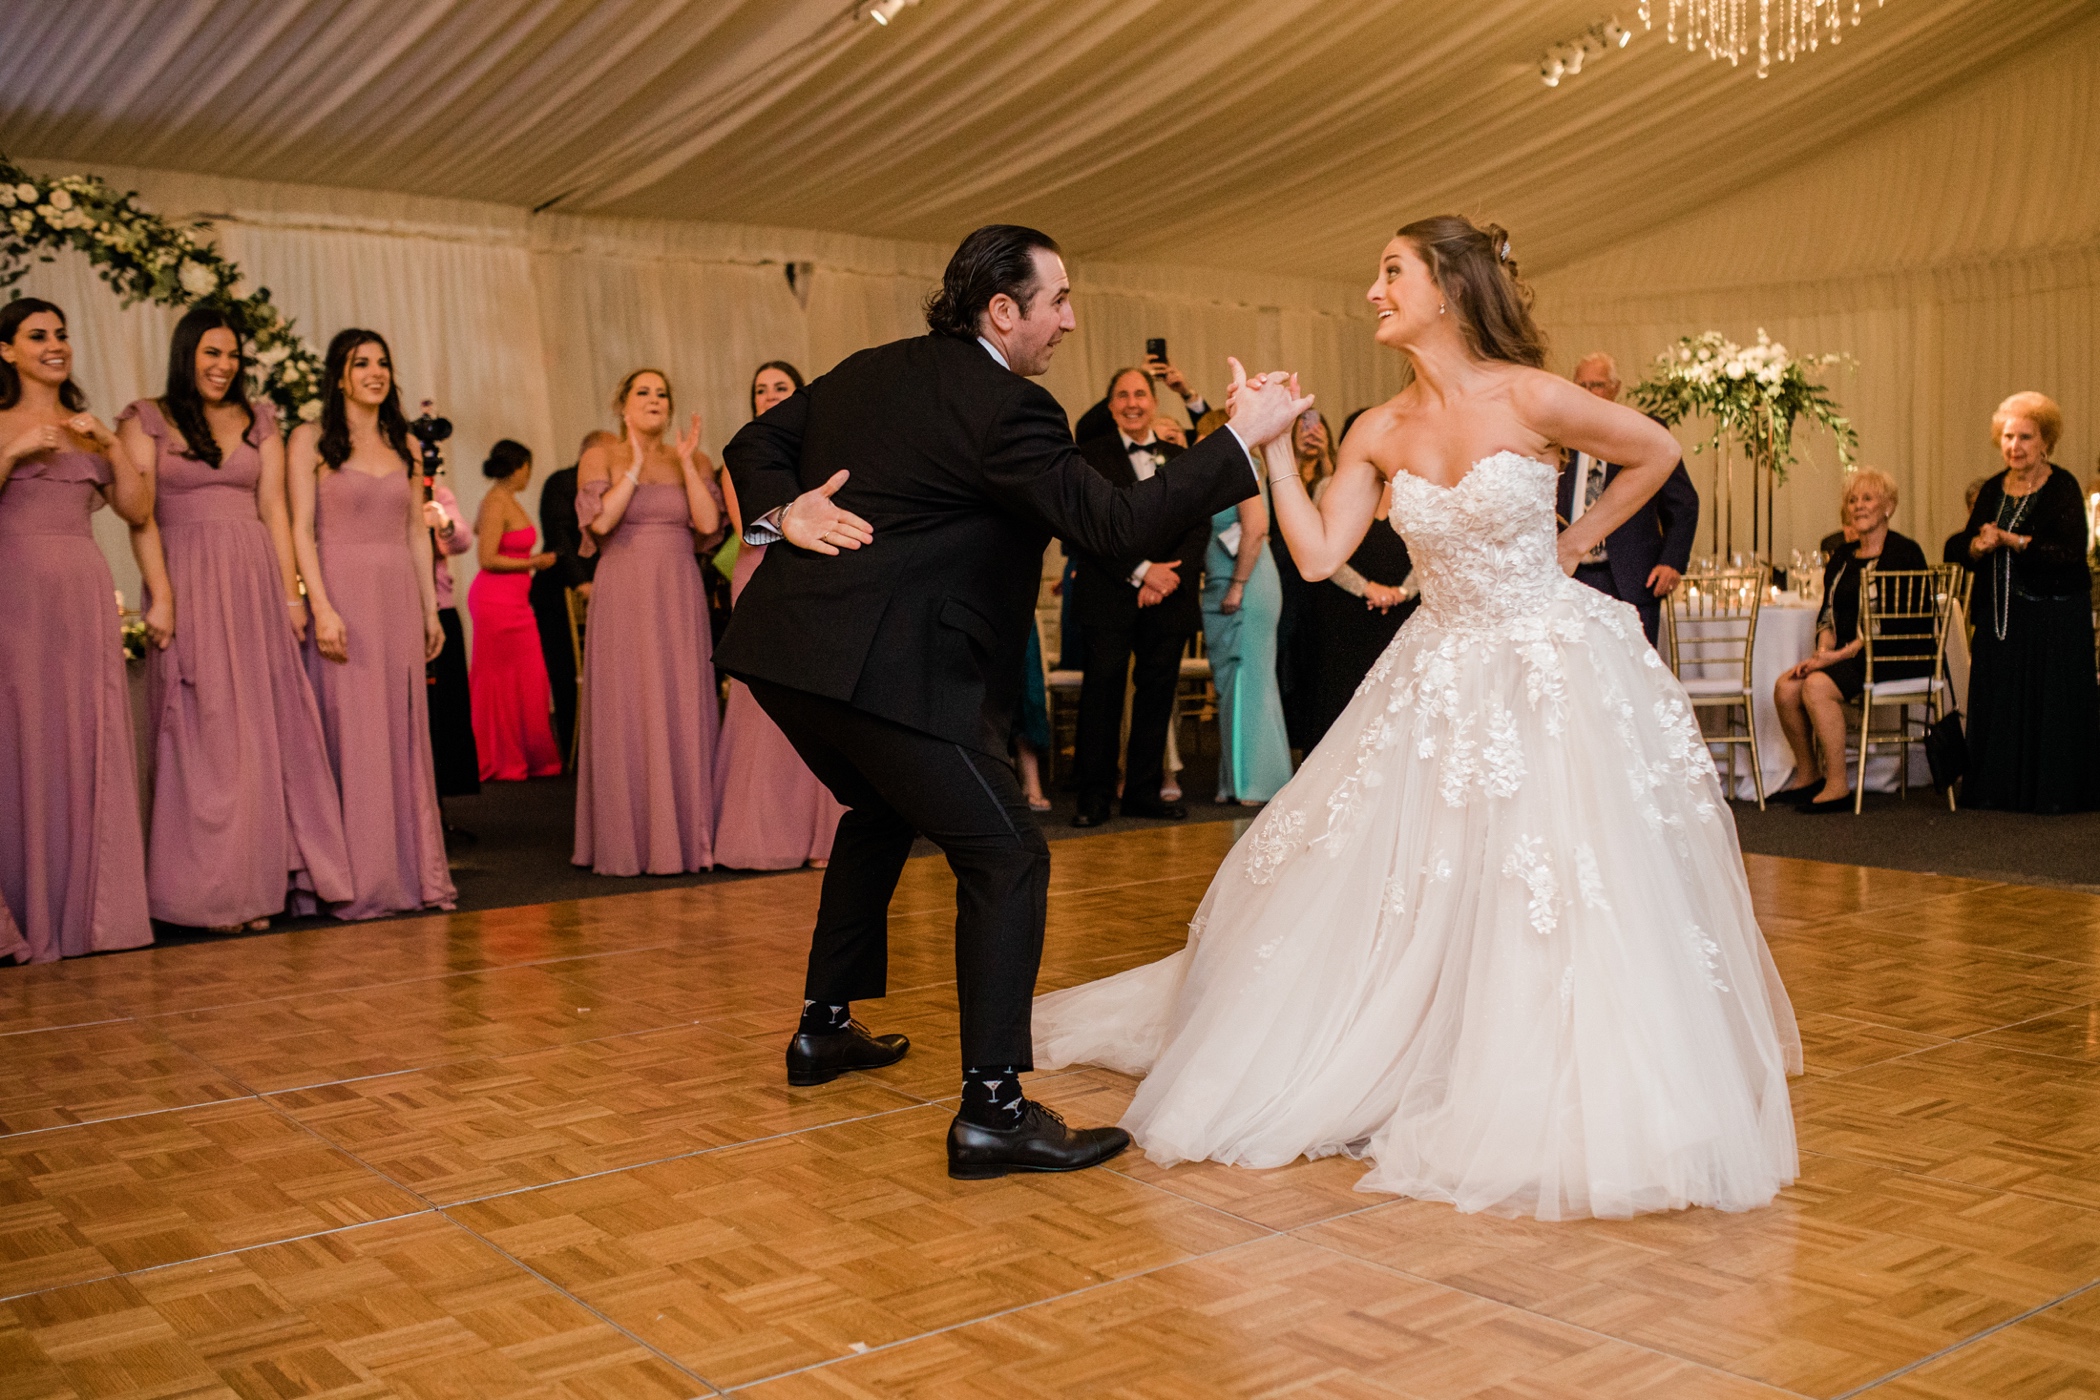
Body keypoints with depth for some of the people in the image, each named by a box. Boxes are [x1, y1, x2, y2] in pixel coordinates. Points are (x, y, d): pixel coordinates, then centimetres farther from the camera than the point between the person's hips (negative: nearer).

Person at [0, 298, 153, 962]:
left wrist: (112, 444, -1)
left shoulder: (88, 428, 17)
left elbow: (138, 510, 9)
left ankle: (85, 903, 8)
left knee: (87, 745, 2)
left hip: (83, 593, 4)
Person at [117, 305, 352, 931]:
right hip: (189, 582, -3)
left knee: (265, 726, 1)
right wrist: (160, 595, -13)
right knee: (202, 732, -2)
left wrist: (291, 593, 2)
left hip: (255, 581, 3)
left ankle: (260, 878, 7)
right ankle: (210, 889, 3)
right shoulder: (147, 419, 4)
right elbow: (141, 512, -4)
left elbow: (274, 508, 10)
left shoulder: (260, 422, 14)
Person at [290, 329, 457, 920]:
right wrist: (321, 607, -17)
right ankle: (353, 880, 0)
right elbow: (300, 529, -7)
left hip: (399, 599, 5)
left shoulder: (402, 444, 15)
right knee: (350, 733, -5)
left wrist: (430, 607, 11)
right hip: (344, 594, -5)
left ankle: (410, 870, 12)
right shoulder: (311, 439, 0)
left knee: (403, 734, 6)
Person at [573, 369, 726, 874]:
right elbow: (600, 520, -12)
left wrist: (687, 463, -7)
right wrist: (636, 466, -10)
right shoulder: (601, 457, 4)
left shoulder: (696, 462, 10)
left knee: (684, 713, 2)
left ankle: (687, 833, 9)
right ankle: (630, 839, 5)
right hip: (623, 599, -2)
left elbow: (709, 524, -4)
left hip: (679, 600, 2)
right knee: (628, 713, -2)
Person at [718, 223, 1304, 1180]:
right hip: (881, 665, -10)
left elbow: (757, 441, 21)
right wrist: (1241, 438, -10)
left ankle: (825, 1027, 40)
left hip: (783, 646, 10)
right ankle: (991, 1109, -7)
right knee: (1005, 858, -4)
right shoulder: (1006, 411, -11)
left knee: (882, 813, 31)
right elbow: (1119, 526, -15)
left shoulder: (868, 371, 17)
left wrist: (783, 511, 4)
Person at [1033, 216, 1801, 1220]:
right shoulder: (1379, 434, -1)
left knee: (1575, 895, -7)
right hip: (1444, 676, 5)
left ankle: (1588, 1108, 8)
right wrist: (1272, 448, -8)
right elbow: (1317, 555, -6)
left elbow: (1657, 452, 0)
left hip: (1556, 668, -4)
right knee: (1388, 883, 8)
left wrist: (1576, 542, 1)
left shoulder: (1531, 400, -14)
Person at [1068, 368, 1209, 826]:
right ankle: (1094, 795, 3)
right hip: (1109, 596, -3)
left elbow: (1200, 526, 8)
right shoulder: (1091, 456, 4)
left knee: (1157, 693, 5)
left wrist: (1172, 575, -8)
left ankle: (1144, 792, 14)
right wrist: (1141, 571, -13)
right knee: (1102, 690, -4)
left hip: (1169, 597, 4)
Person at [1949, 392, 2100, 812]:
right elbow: (1967, 548, 9)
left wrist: (2011, 541, -21)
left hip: (2054, 616, -5)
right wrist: (1980, 545, -14)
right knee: (1999, 702, 5)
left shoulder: (2063, 488, -7)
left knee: (2051, 703, -2)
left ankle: (2053, 790, 6)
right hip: (1999, 615, 5)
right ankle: (2000, 788, 12)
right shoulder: (1992, 490, 11)